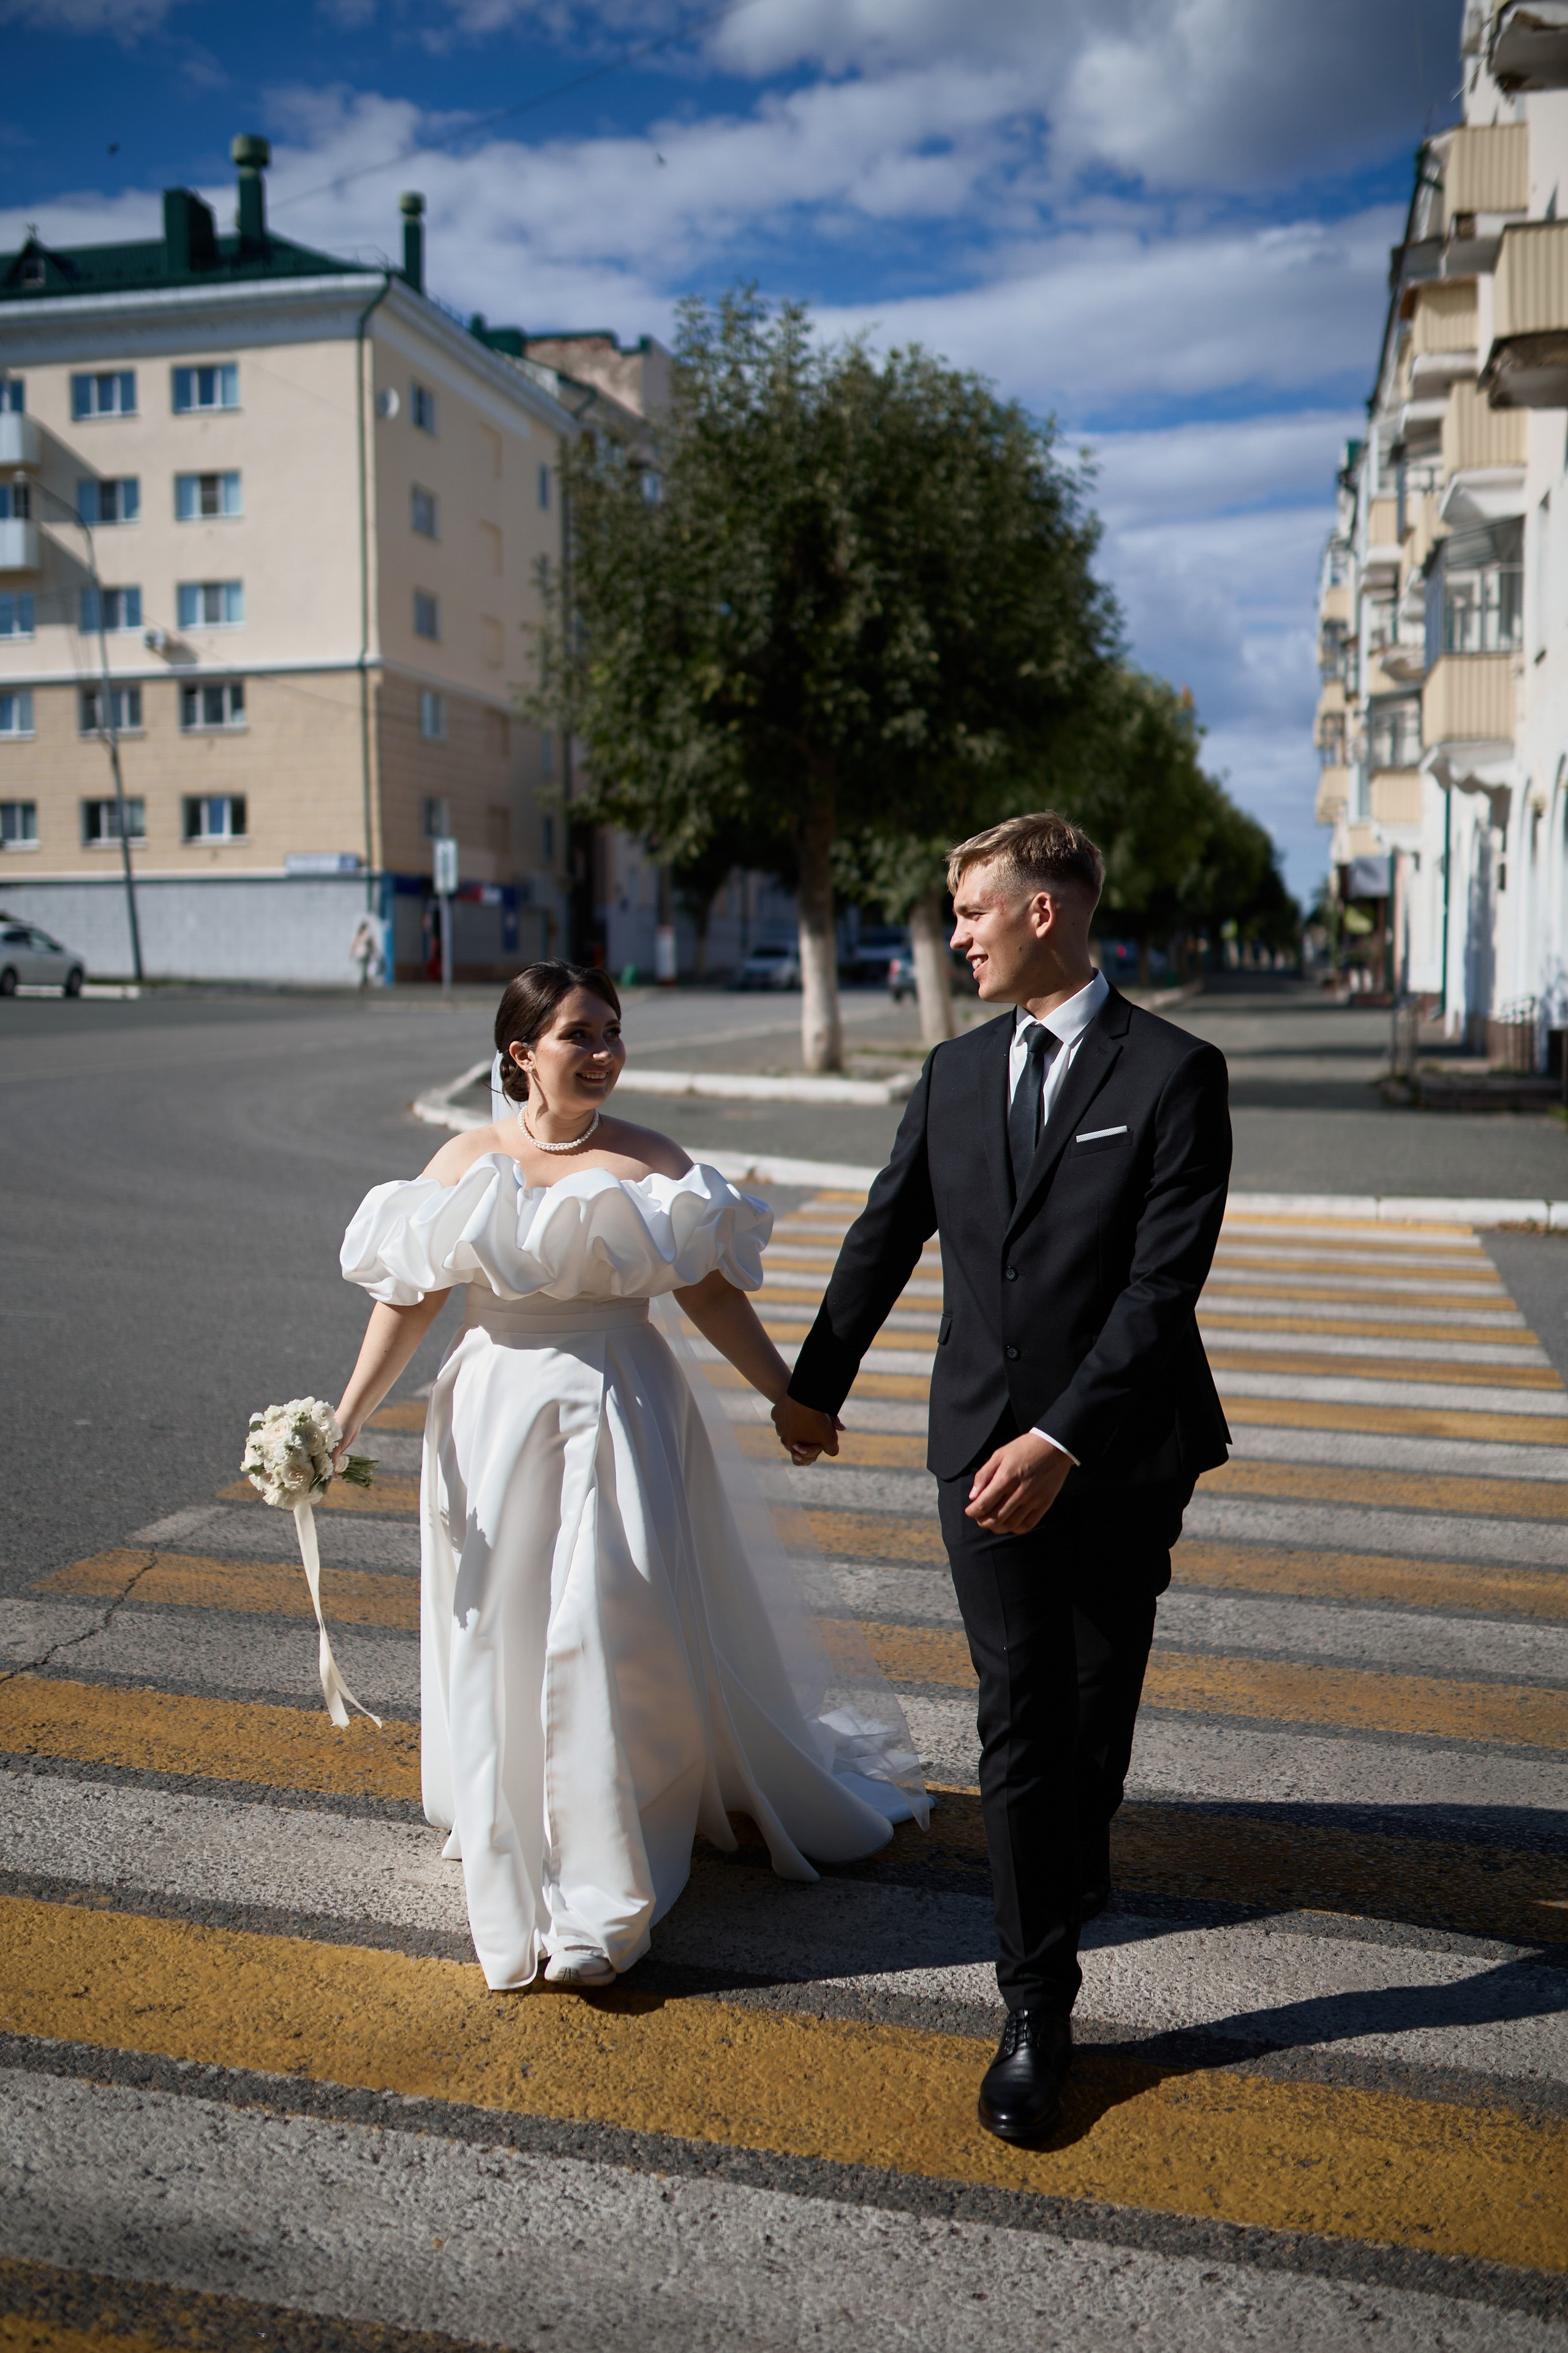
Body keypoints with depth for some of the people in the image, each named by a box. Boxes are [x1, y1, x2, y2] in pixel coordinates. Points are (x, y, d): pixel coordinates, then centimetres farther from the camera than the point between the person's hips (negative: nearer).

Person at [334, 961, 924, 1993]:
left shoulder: (650, 1161, -3)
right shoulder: (467, 1162, 0)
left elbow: (712, 1293, 0)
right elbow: (409, 1299, 2)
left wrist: (788, 1394, -2)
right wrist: (346, 1417, -4)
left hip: (623, 1422, -1)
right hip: (501, 1424, 2)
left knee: (615, 1636, -3)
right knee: (502, 1640, 10)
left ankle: (598, 1899, 12)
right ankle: (517, 1852, 32)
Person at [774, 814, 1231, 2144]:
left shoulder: (1174, 1073, -9)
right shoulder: (956, 1071, 6)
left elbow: (1164, 1283, -16)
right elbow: (888, 1235, 16)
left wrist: (1063, 1440, -22)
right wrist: (817, 1383, 25)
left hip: (1119, 1455, -2)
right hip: (983, 1447, 3)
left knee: (1098, 1708, 14)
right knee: (1020, 1719, 2)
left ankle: (1073, 1876, 44)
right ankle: (1038, 2007, 13)